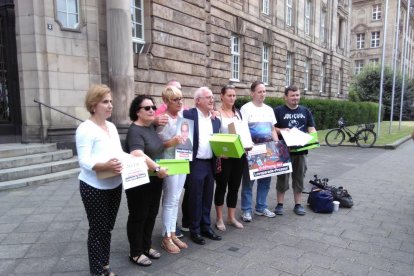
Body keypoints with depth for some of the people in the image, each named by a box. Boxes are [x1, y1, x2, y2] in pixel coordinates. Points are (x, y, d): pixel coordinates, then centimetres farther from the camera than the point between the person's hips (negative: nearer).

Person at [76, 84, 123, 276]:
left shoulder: (112, 127, 10)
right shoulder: (85, 128, -14)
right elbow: (84, 161, -21)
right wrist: (105, 166, -38)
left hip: (115, 185, 7)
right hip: (94, 188, -7)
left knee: (108, 228, 17)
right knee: (98, 229, 5)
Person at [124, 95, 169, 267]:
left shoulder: (151, 127, 7)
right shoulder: (135, 131, -19)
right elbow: (138, 155, -35)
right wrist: (157, 168, -31)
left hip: (154, 180, 8)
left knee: (151, 214, 17)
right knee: (138, 216, 5)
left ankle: (146, 246, 34)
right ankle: (135, 253, 21)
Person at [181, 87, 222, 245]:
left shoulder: (216, 120, 12)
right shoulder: (188, 115, -7)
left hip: (210, 164, 6)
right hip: (195, 164, -5)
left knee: (207, 198, 14)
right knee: (194, 198, 4)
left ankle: (206, 227, 28)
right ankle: (195, 230, 18)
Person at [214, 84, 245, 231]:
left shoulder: (238, 112, 11)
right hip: (223, 156, -5)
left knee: (235, 186, 12)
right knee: (221, 186, 5)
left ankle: (232, 217, 26)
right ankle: (219, 219, 19)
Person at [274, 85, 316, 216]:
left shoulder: (305, 111, 11)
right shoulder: (278, 111, -1)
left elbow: (311, 128, 9)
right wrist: (282, 130, -21)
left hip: (301, 150, 4)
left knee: (299, 178, 10)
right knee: (282, 178, 4)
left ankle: (298, 204, 21)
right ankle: (280, 204, 16)